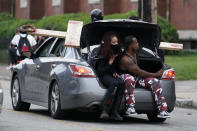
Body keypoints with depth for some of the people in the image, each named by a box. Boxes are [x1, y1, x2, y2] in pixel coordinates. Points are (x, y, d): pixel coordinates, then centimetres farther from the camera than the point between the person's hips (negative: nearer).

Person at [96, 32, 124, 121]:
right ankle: (105, 111, -37)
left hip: (112, 75, 5)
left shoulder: (117, 53, 9)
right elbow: (99, 72, -10)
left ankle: (115, 112, -29)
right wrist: (109, 64, -16)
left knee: (121, 83, -30)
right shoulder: (103, 55, -8)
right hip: (103, 76, -5)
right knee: (114, 83, -37)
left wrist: (115, 73, 3)